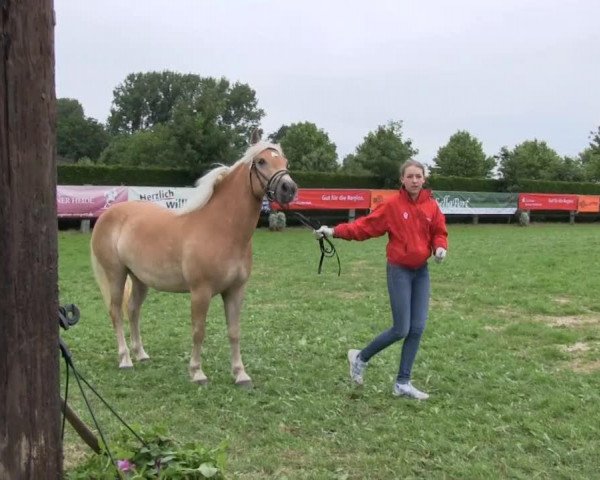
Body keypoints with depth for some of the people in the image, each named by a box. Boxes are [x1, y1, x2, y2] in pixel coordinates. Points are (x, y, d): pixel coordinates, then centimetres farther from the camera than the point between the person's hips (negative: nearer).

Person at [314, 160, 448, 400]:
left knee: (417, 328, 3)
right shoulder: (392, 205, -10)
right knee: (401, 329, -6)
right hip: (399, 271, -5)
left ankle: (403, 383, 13)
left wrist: (440, 247, -12)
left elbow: (439, 232, 10)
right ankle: (361, 357, 19)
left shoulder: (432, 206, 1)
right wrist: (335, 231, -20)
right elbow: (365, 225, -12)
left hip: (421, 271, 5)